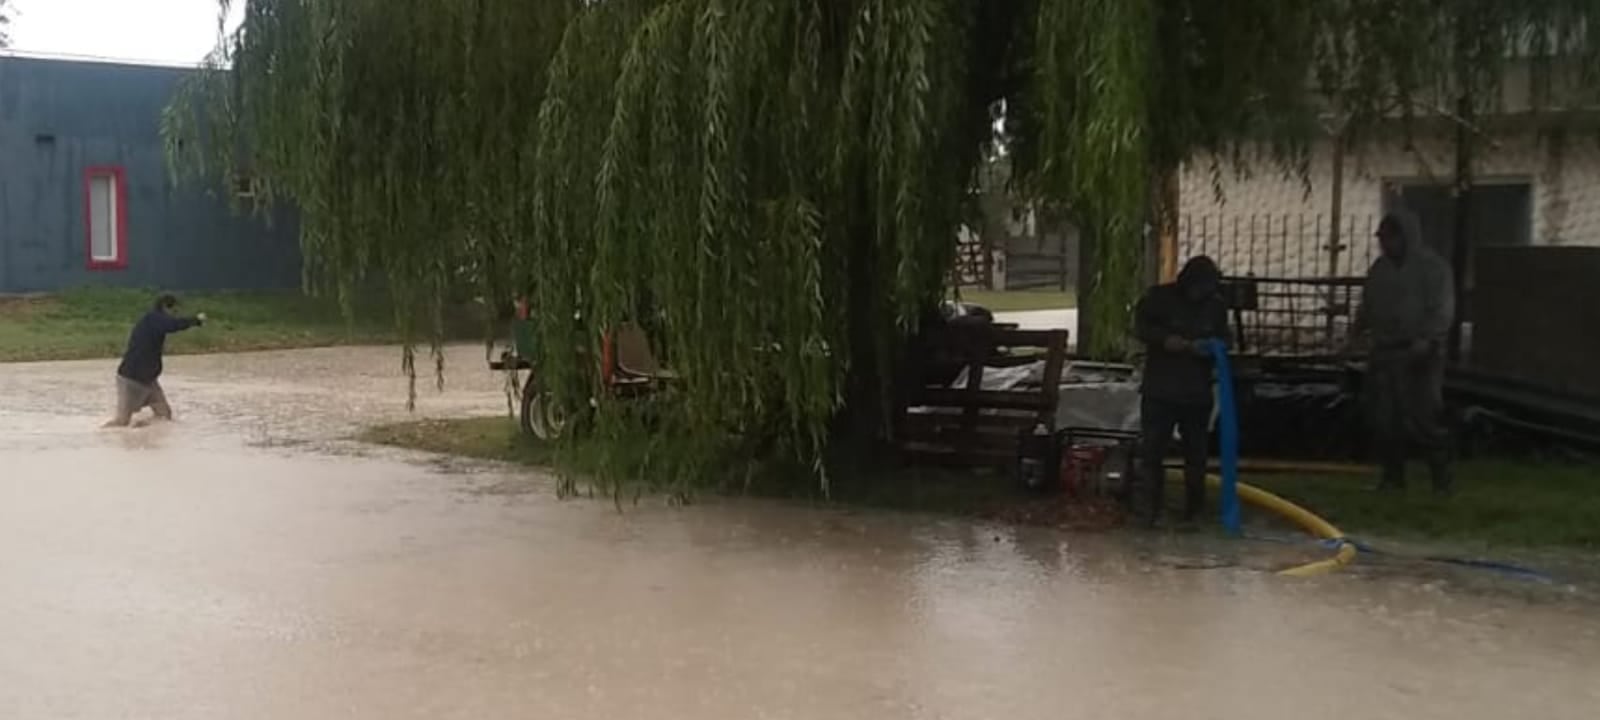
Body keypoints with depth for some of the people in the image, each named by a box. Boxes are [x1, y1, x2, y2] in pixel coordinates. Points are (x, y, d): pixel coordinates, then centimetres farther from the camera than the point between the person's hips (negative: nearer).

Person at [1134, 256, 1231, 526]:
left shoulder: (1216, 305, 4)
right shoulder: (1160, 297, -5)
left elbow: (1224, 338, 14)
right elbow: (1140, 326, -5)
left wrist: (1216, 346, -10)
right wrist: (1164, 339, -22)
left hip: (1197, 394, 2)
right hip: (1159, 391, -2)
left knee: (1196, 453, 7)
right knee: (1152, 450, -1)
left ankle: (1194, 508, 18)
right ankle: (1154, 506, 10)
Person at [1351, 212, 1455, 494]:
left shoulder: (1433, 267, -4)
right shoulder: (1379, 268, 15)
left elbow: (1443, 309, -12)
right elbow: (1368, 305, 23)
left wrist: (1428, 339, -25)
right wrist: (1360, 327, 6)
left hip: (1419, 355, -6)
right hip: (1383, 354, 6)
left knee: (1422, 416, -8)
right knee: (1385, 418, 4)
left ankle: (1442, 476, 3)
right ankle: (1393, 474, 15)